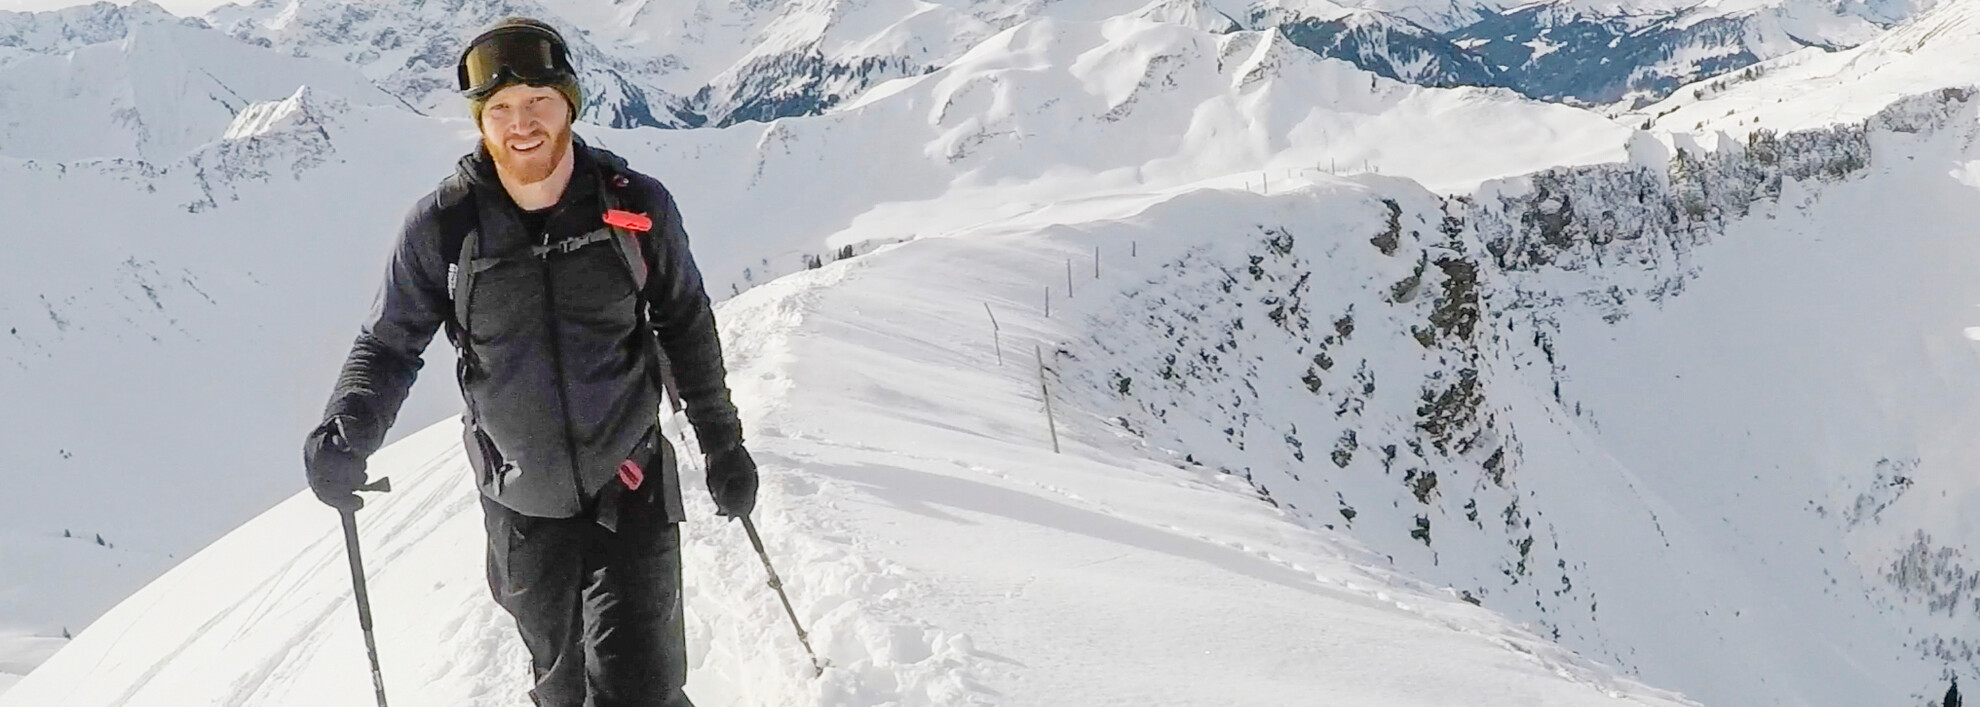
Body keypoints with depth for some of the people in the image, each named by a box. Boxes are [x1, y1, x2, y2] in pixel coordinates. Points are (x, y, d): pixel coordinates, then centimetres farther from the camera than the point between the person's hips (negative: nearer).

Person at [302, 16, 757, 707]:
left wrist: (722, 441, 9)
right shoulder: (443, 225, -12)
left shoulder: (636, 207, -9)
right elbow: (390, 342, -4)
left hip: (631, 491, -1)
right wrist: (347, 431, -23)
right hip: (524, 511, 1)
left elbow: (685, 324, 5)